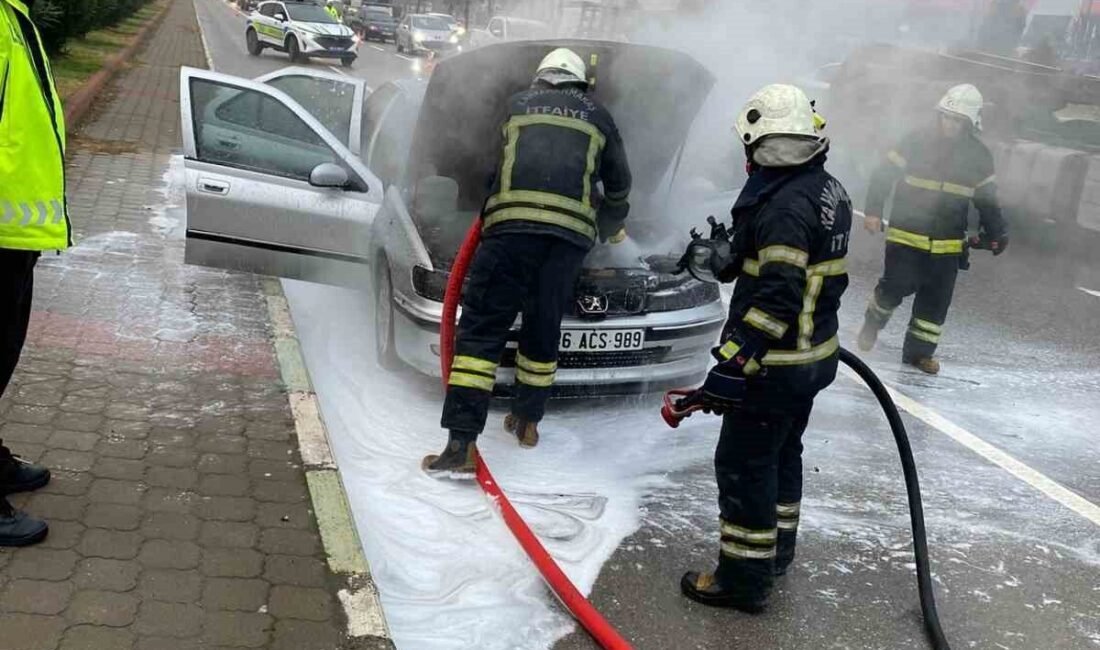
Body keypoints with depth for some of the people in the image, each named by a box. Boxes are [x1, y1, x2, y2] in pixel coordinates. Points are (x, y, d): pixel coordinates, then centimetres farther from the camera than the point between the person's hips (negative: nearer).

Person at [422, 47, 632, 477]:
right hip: (570, 232, 2)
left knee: (481, 329, -3)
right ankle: (527, 421, 29)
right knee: (543, 329, 18)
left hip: (511, 221, -1)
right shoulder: (598, 117, 26)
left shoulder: (517, 104, 25)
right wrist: (612, 229, 53)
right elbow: (619, 184, 34)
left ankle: (461, 444, -10)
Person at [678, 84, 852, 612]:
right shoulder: (829, 190, 6)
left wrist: (733, 366, -28)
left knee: (744, 467, 2)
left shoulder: (784, 206, -24)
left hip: (775, 365, -10)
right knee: (783, 455, 23)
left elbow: (775, 298, -29)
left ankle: (744, 579, 11)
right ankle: (776, 552, 39)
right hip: (815, 355, 10)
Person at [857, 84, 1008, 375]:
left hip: (947, 244, 3)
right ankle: (873, 323, 27)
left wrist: (995, 233, 13)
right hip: (906, 234, -3)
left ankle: (919, 351, 17)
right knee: (896, 287, -4)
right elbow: (884, 174, -4)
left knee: (937, 299, 4)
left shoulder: (979, 155, 3)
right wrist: (873, 210, -12)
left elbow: (987, 198, 14)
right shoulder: (918, 141, -7)